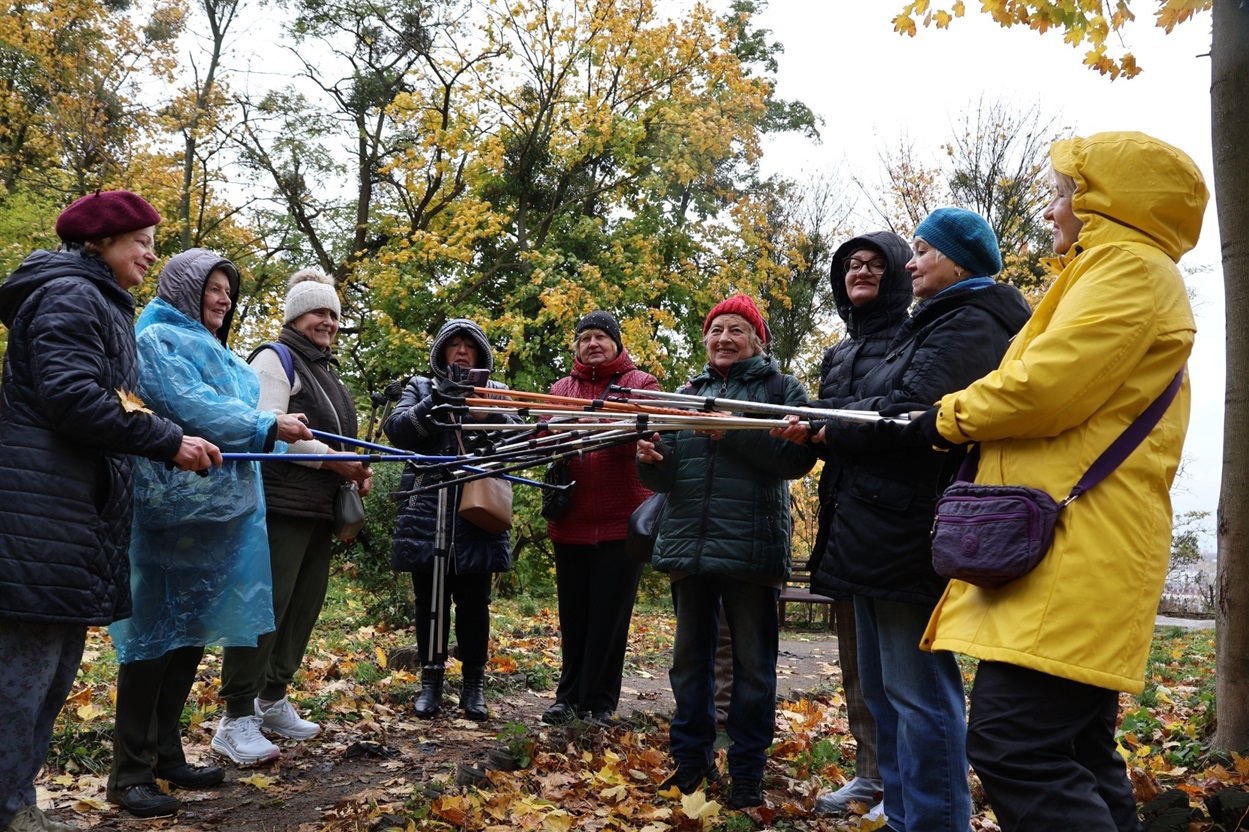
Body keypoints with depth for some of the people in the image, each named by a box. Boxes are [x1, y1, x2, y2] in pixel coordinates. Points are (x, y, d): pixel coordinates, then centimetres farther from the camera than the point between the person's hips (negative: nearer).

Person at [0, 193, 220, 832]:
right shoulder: (69, 294, -8)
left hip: (80, 509, 10)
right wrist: (169, 443, -15)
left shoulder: (102, 304, 23)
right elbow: (70, 396, -20)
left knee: (55, 668, 12)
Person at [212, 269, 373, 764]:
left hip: (318, 508, 10)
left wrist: (354, 471, 10)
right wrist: (332, 460, -15)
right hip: (280, 505, -9)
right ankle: (236, 720, -5)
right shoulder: (276, 359, -5)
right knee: (265, 606, -10)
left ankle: (272, 702, 25)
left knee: (305, 606, 12)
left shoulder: (326, 371, 23)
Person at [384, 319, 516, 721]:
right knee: (430, 600, 5)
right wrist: (434, 404, -20)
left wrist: (485, 410, -20)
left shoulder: (496, 392, 13)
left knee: (473, 601, 4)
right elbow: (396, 430, -4)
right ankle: (430, 681, 17)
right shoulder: (421, 387, 12)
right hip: (426, 512, 0)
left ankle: (474, 684, 15)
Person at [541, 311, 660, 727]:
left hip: (621, 522, -3)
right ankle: (569, 696, 23)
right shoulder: (561, 388, 15)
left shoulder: (641, 384, 4)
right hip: (571, 522, 3)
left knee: (610, 616, 2)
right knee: (573, 614, 11)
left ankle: (599, 703, 13)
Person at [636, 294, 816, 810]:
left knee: (753, 664, 4)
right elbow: (667, 477, 14)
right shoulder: (689, 394, 17)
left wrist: (735, 431, -21)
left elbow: (799, 456, -13)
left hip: (750, 548, -4)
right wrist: (652, 460, -9)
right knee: (690, 658, 12)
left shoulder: (783, 390, 4)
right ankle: (692, 761, 25)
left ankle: (747, 772, 15)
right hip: (688, 545, 5)